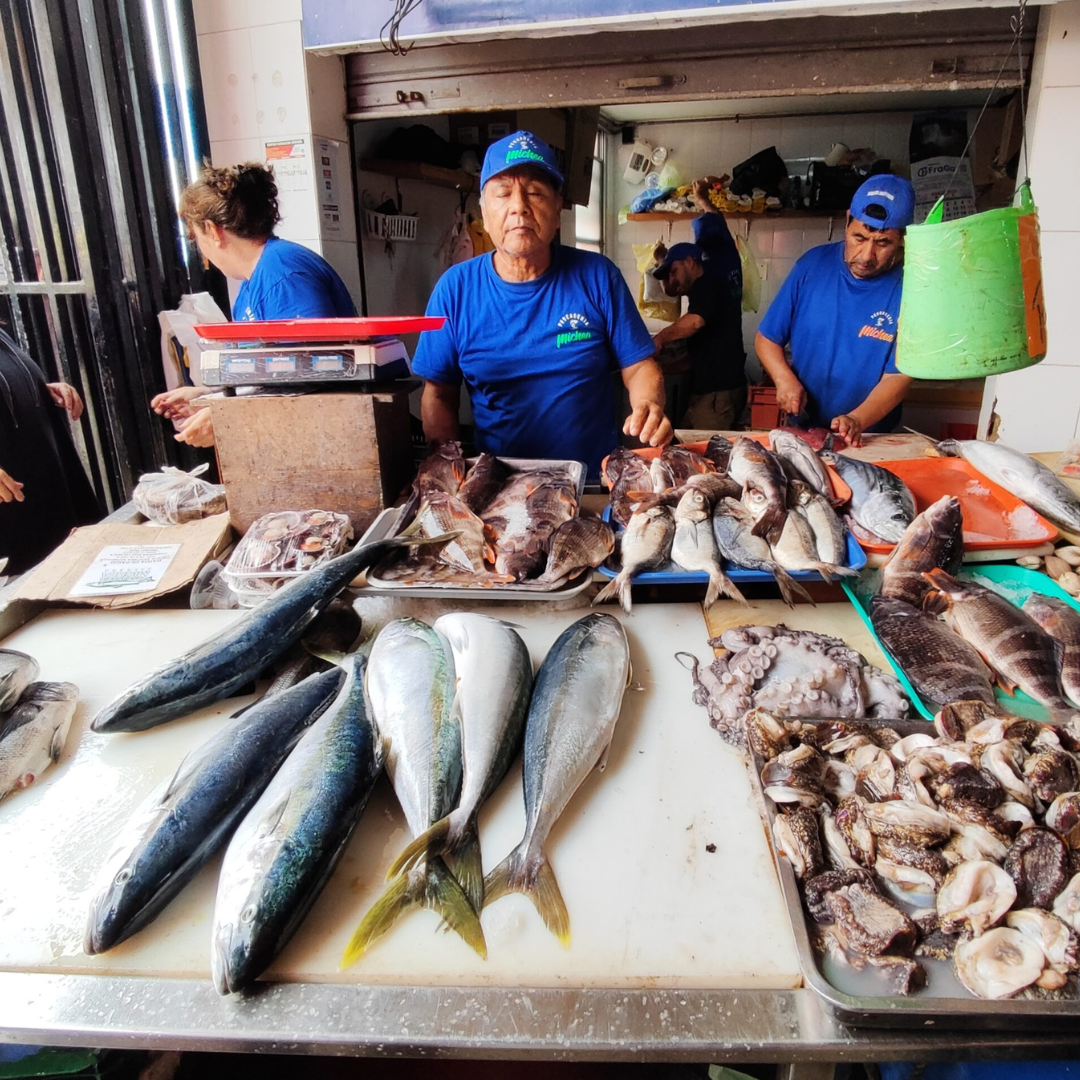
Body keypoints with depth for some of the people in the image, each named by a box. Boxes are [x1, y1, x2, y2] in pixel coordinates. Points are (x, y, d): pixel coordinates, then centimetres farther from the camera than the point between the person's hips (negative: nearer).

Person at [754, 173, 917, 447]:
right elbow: (766, 339, 0)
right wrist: (784, 378, -17)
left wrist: (857, 420, -30)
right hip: (800, 427, 2)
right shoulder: (814, 263, -5)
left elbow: (898, 376, -13)